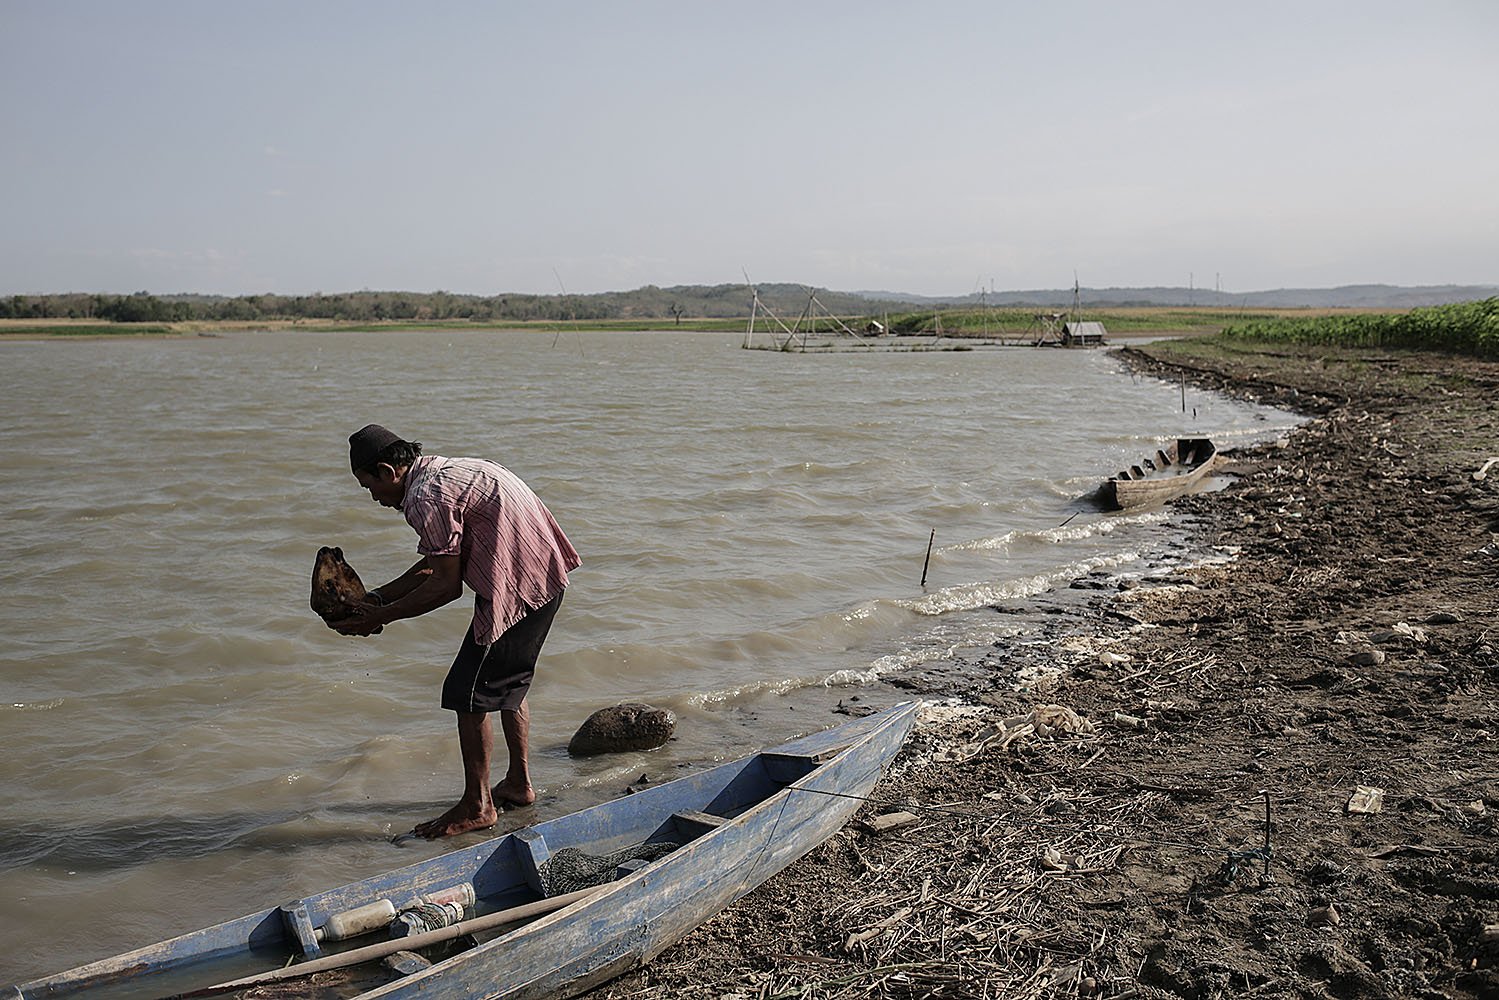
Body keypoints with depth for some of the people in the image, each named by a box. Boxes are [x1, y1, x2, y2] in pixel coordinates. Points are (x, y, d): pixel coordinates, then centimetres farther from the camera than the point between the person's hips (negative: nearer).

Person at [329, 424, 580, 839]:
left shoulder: (426, 498, -16)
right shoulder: (444, 470, 16)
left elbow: (446, 585, -14)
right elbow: (438, 562, 19)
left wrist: (380, 617, -5)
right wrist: (378, 596, 18)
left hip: (517, 587, -10)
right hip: (545, 574, 11)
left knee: (468, 693, 0)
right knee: (508, 683, 23)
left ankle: (477, 806, 10)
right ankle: (519, 784, 34)